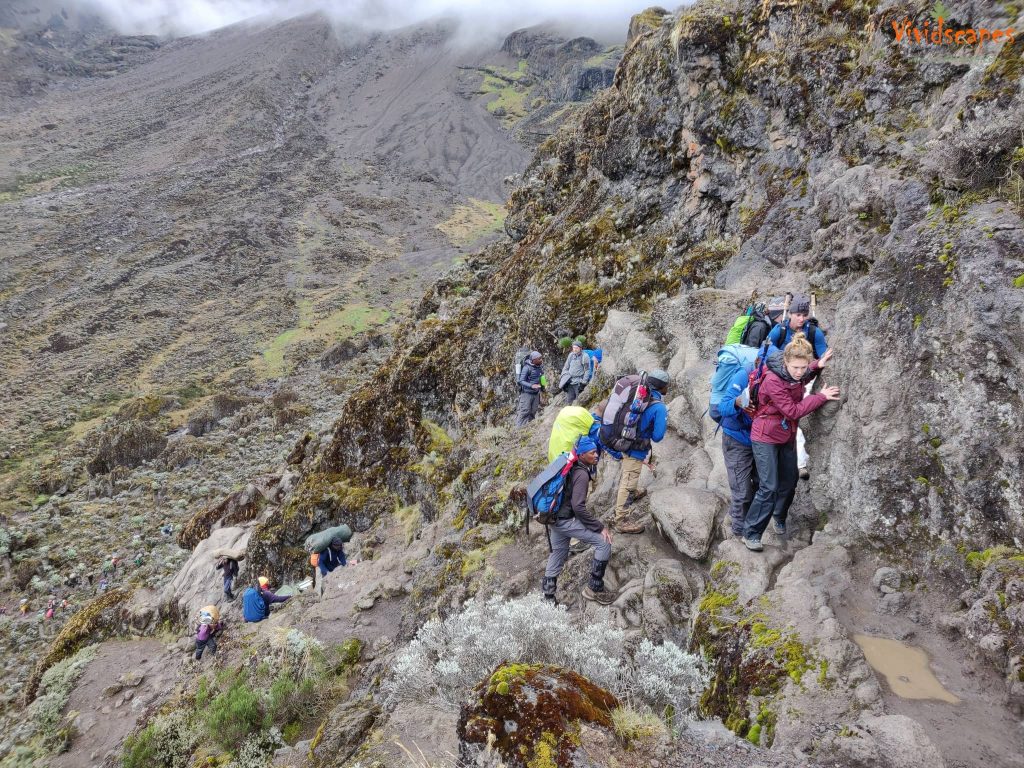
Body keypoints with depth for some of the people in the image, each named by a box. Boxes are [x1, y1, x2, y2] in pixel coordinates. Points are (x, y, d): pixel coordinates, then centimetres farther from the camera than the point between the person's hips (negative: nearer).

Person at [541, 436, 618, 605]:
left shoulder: (569, 467, 10)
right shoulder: (581, 474, -19)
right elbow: (578, 507, -25)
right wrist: (600, 527, -19)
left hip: (554, 515, 10)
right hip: (566, 520, -10)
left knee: (558, 553, 23)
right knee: (604, 542, -7)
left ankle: (548, 595, 35)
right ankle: (595, 588, 1)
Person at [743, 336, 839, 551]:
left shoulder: (798, 374, -7)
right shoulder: (772, 380, -28)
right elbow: (793, 411, -25)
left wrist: (817, 365, 0)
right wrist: (821, 397, -20)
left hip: (787, 436, 7)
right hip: (766, 438, -7)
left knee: (789, 481, 17)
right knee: (769, 487, -10)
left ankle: (780, 518, 43)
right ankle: (750, 534, 0)